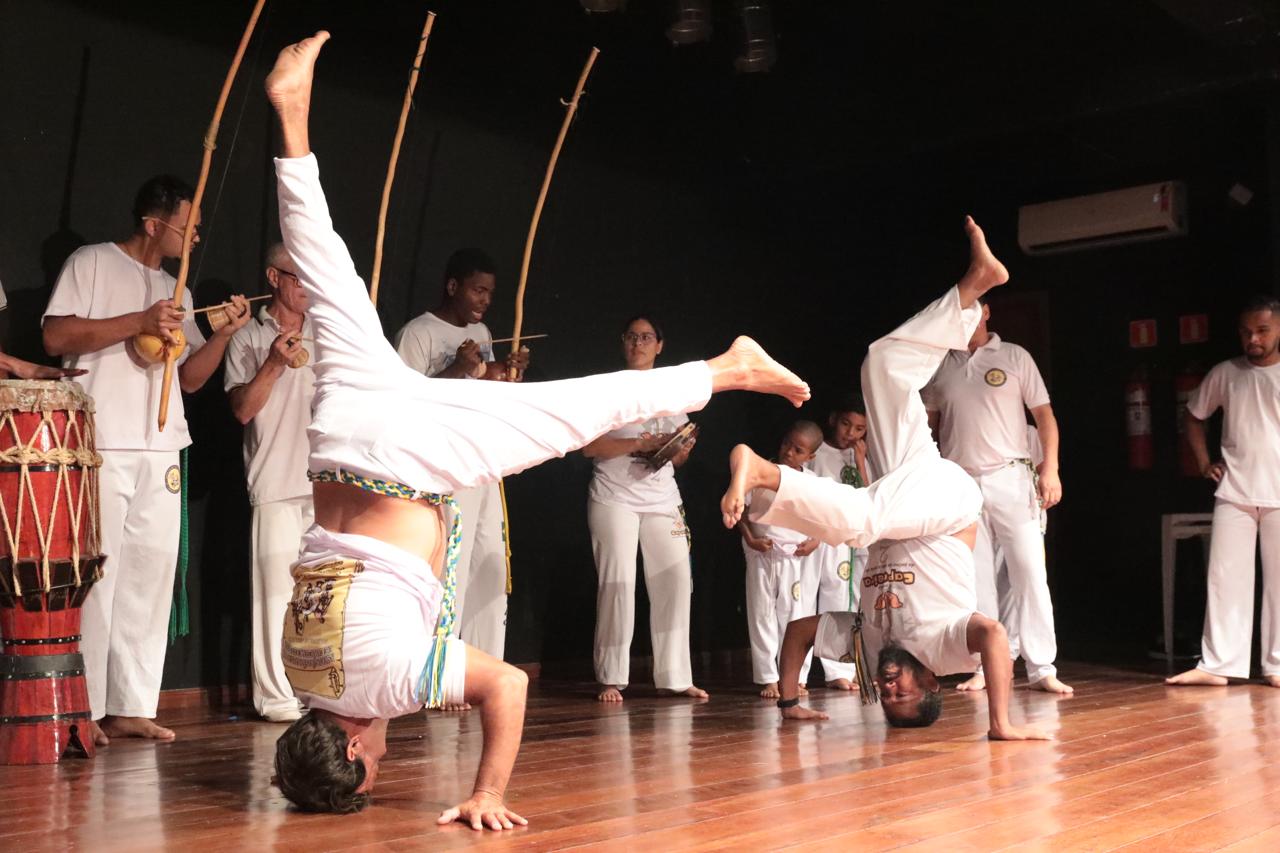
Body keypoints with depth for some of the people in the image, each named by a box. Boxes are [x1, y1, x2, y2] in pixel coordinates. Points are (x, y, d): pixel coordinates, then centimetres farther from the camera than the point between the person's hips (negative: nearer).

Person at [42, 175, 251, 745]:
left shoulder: (177, 292, 21)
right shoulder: (93, 263, 4)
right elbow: (56, 337, -8)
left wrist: (225, 334, 1)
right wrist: (140, 322, -14)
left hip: (161, 452, 6)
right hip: (103, 447, -6)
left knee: (151, 575, 3)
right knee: (95, 573, -6)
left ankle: (130, 707, 9)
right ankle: (81, 710, 1)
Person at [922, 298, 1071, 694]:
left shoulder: (1014, 357, 4)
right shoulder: (940, 366, 10)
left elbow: (1044, 414, 2)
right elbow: (927, 423, 15)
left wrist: (1050, 468, -8)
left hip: (1010, 479, -2)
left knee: (1030, 571, -6)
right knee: (975, 579, 5)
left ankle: (1042, 669, -2)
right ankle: (985, 668, 12)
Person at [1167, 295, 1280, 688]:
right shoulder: (1225, 374, 6)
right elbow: (1194, 416, 18)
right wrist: (1204, 463, 8)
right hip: (1234, 493, 1)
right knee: (1225, 577, 0)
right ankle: (1217, 664, 3)